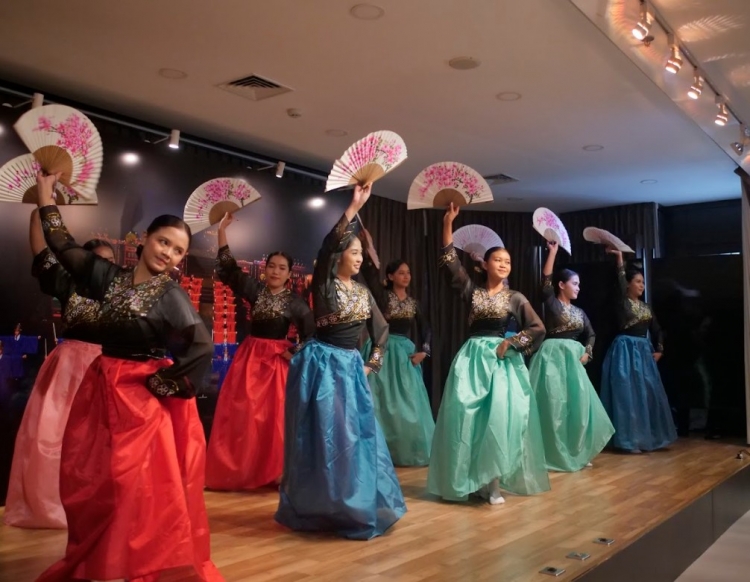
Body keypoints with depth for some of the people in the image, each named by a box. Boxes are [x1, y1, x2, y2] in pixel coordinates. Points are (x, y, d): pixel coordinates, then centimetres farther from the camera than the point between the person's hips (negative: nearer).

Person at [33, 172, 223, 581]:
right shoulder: (110, 276, 3)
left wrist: (163, 383, -16)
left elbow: (202, 347, -20)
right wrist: (46, 195, 19)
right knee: (89, 481, 12)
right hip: (100, 391, 6)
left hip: (144, 396, -6)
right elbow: (64, 247, 16)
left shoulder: (172, 296, -11)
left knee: (141, 486, -4)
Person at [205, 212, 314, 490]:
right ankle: (235, 471, 11)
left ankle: (276, 472, 9)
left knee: (275, 416, -2)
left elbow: (310, 331, 2)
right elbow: (227, 268, 1)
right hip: (249, 357, 2)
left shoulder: (294, 301, -1)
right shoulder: (255, 289, 4)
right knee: (240, 414, 1)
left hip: (277, 360, -2)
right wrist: (222, 230, -4)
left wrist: (295, 355, -6)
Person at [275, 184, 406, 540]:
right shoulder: (324, 283, -6)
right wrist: (353, 208, -30)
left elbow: (382, 330, 20)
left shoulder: (364, 292, 12)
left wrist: (372, 365, 8)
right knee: (324, 435, -2)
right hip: (322, 364, -6)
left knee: (354, 436, 8)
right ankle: (320, 507, 12)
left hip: (350, 367, 6)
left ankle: (353, 507, 22)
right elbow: (327, 247, -25)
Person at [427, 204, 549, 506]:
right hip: (472, 358, 1)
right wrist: (448, 224, -6)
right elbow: (451, 263, -1)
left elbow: (538, 329, 4)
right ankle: (470, 479, 6)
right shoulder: (472, 291, 8)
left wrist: (511, 342, -7)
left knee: (500, 417, -9)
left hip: (502, 359, -1)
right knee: (466, 415, -4)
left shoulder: (515, 297, 6)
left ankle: (494, 482, -1)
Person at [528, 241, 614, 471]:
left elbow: (591, 335, 21)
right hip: (554, 355, -6)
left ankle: (575, 453, 18)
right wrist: (553, 251, -16)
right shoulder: (551, 302, -2)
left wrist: (586, 353, 4)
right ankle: (554, 454, 3)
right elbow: (546, 278, -16)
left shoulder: (579, 311, 16)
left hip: (574, 358, 7)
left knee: (578, 404, 6)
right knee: (555, 403, -5)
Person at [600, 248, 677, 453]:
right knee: (628, 393, -6)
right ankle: (630, 439, -2)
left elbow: (656, 329, 19)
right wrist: (619, 257, -20)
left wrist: (658, 350, 8)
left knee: (649, 393, 8)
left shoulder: (645, 306, 14)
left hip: (644, 351, 7)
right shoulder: (622, 302, -6)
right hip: (626, 350, -7)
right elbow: (620, 281, -20)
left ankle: (648, 437, 18)